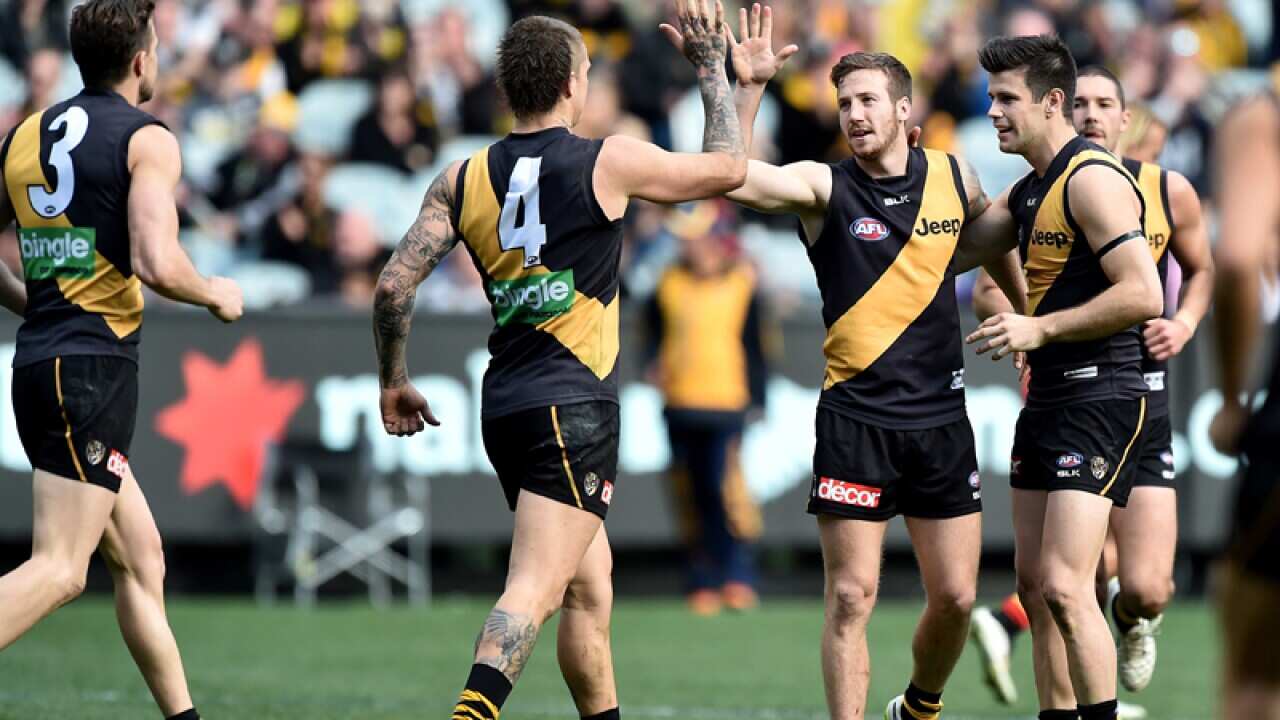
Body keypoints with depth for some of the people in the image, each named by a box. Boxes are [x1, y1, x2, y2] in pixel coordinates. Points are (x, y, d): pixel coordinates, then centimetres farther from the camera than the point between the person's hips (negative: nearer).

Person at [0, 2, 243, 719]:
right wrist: (218, 294, 0)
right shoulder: (148, 140, -7)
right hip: (94, 369, -8)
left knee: (141, 559, 14)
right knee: (59, 570, -13)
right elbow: (157, 263, -19)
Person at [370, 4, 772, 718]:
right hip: (575, 408, -6)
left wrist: (394, 382, 15)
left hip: (504, 407, 6)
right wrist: (714, 68, 19)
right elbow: (728, 168, 9)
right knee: (537, 586, -17)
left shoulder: (464, 177, 6)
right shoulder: (610, 162, -5)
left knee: (590, 583, 20)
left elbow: (395, 283, 3)